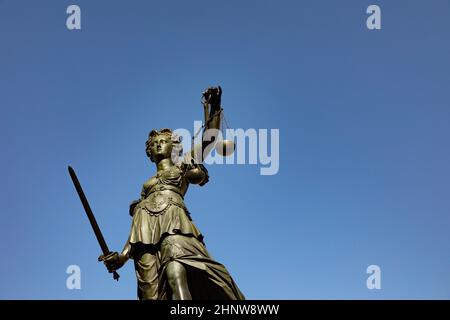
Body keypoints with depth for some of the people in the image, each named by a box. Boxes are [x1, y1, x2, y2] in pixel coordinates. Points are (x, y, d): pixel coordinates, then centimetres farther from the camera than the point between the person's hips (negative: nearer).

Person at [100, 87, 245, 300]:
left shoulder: (183, 166, 27)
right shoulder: (147, 184, 34)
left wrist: (213, 106, 7)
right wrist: (123, 255, 12)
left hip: (173, 223, -3)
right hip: (147, 232, 3)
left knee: (175, 274, -34)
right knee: (151, 294, -19)